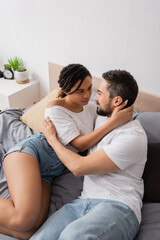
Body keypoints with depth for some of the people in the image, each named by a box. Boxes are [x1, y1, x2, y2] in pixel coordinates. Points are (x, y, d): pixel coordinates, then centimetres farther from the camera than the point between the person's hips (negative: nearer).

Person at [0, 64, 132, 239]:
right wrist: (114, 122, -21)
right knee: (25, 218, -31)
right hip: (28, 152, -6)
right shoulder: (55, 108, -8)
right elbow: (79, 144, -15)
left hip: (46, 172, 6)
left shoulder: (91, 108, 13)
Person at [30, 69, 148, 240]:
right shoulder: (101, 119, 16)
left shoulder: (133, 137, -12)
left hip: (118, 206, -6)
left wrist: (52, 138, 1)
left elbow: (78, 167, -13)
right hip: (84, 201, 6)